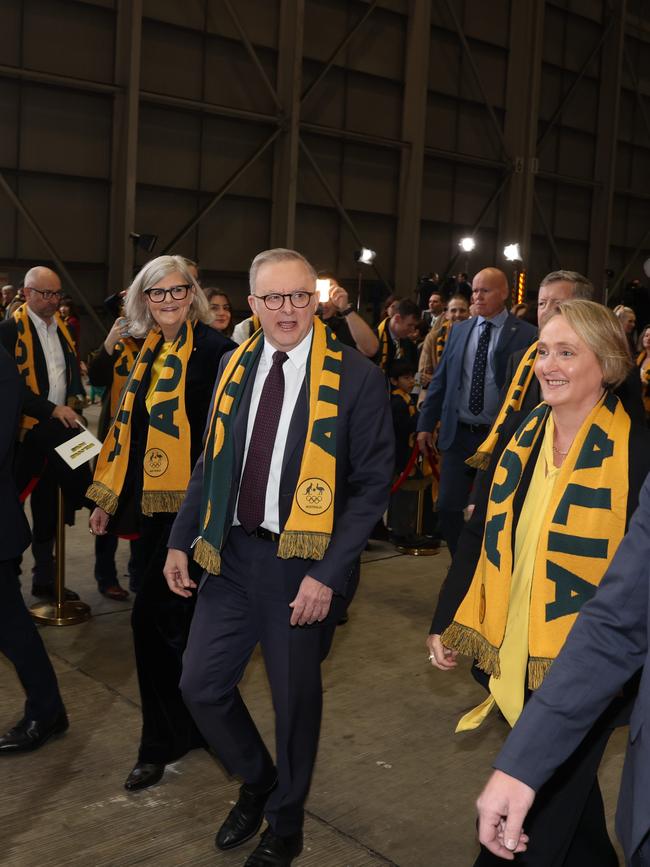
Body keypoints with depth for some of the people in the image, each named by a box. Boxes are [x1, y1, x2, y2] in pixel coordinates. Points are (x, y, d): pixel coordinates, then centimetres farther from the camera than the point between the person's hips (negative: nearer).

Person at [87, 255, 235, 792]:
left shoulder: (214, 350, -11)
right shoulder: (149, 352, 12)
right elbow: (129, 429, 17)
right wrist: (109, 498, 18)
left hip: (190, 504, -7)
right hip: (152, 503, 8)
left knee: (154, 616, -6)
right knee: (174, 617, 15)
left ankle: (164, 742, 11)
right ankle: (192, 724, 31)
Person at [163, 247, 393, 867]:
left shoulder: (356, 377, -12)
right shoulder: (235, 366, 4)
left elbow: (371, 485, -12)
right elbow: (210, 463, 12)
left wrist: (328, 575, -17)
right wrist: (182, 539, 6)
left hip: (304, 563, -4)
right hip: (231, 553, 5)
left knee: (295, 699, 11)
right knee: (201, 685, 9)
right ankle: (257, 781, 40)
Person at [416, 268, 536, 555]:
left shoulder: (525, 335, -5)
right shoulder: (459, 331, 10)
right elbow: (440, 380, 12)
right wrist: (426, 423, 8)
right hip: (459, 434, 4)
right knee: (448, 508, 5)